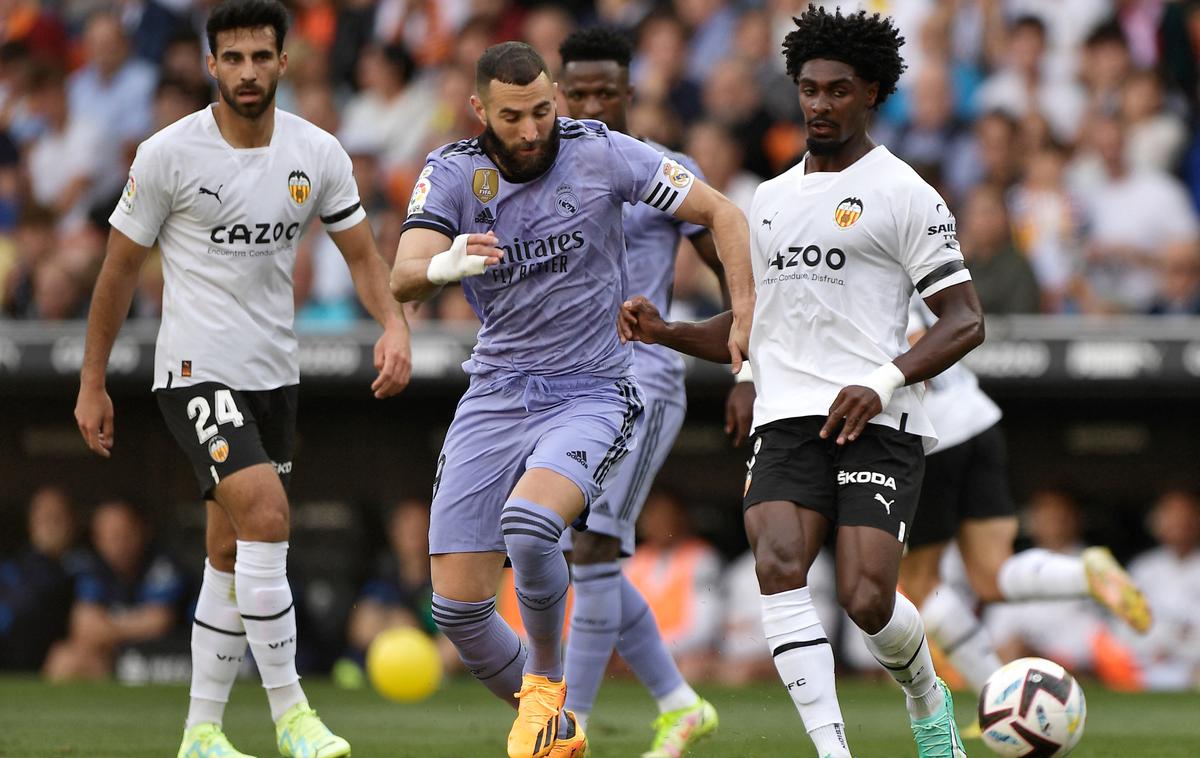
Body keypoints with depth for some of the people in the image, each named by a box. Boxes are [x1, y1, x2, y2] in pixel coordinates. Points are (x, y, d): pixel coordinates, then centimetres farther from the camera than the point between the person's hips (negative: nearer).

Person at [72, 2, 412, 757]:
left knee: (232, 553, 10)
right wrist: (92, 384, 1)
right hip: (196, 372, -5)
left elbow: (363, 255, 8)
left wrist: (394, 324, -12)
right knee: (266, 514, -23)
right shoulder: (168, 154, -10)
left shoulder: (318, 154, 1)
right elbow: (120, 269, -1)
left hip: (274, 375, 5)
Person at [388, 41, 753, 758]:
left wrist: (746, 316, -10)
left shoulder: (601, 154, -7)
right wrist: (448, 266, -40)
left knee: (528, 522, -33)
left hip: (591, 396, -3)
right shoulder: (453, 173, -3)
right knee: (459, 607, -4)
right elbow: (404, 278, -17)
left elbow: (722, 213, 0)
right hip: (495, 396, 3)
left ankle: (546, 678, -6)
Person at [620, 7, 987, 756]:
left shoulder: (903, 194, 2)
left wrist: (884, 382, -18)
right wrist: (665, 331, 12)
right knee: (778, 565, -22)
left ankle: (927, 697, 19)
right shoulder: (772, 198, 21)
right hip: (789, 420, 5)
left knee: (866, 600, -16)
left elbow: (965, 321, -3)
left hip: (877, 422, -5)